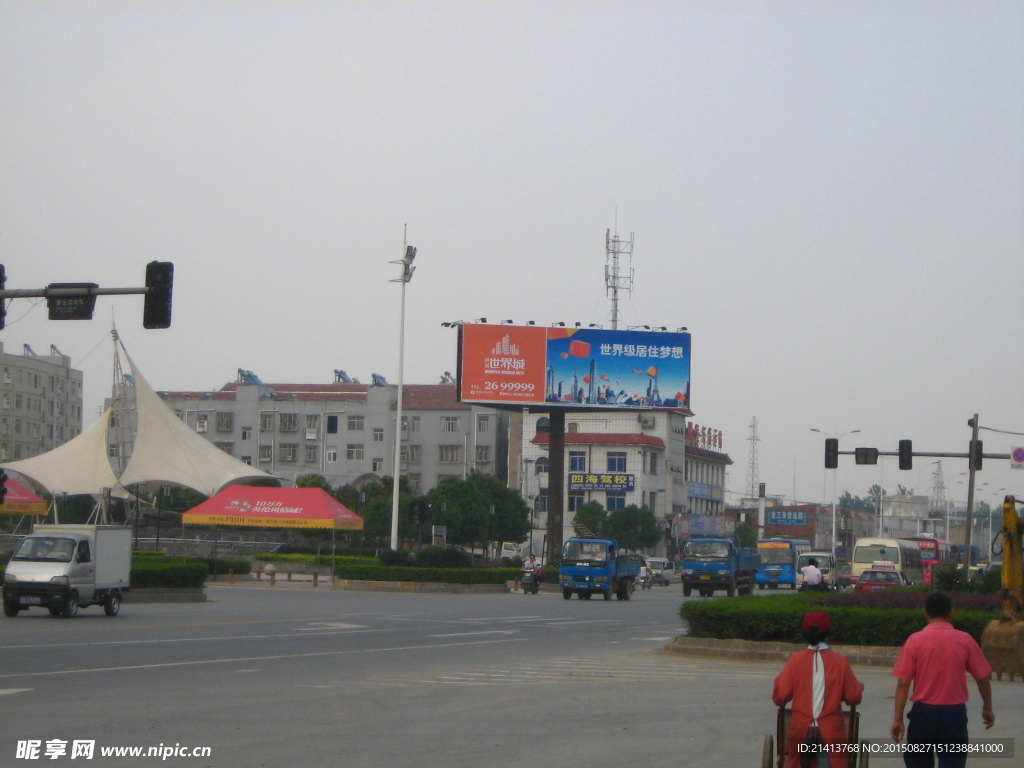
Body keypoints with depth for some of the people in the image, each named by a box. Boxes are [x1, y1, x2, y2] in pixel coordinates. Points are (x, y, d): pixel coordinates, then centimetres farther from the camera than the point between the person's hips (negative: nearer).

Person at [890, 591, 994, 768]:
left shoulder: (915, 640, -6)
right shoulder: (965, 640, -2)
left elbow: (903, 683, -9)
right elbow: (983, 679, 3)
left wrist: (898, 719, -4)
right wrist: (987, 708, 19)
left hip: (923, 712, 0)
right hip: (955, 713, 0)